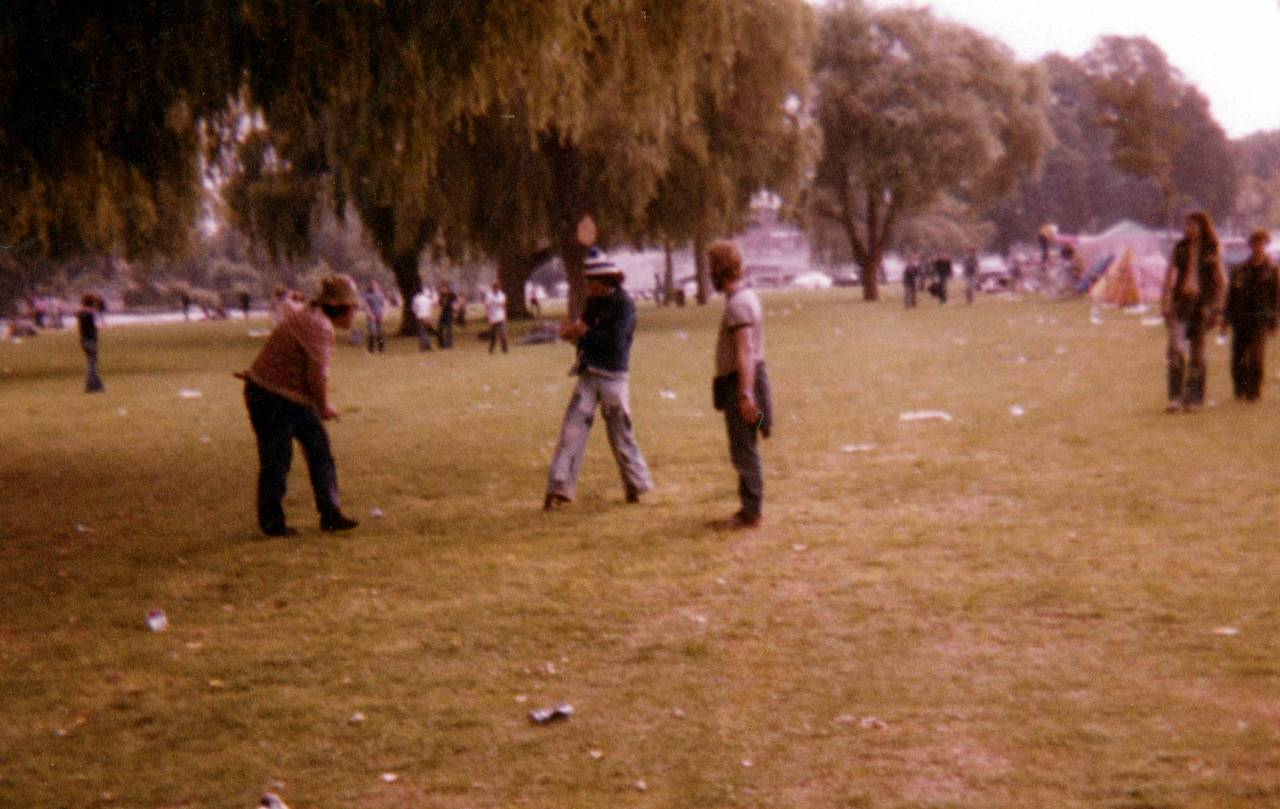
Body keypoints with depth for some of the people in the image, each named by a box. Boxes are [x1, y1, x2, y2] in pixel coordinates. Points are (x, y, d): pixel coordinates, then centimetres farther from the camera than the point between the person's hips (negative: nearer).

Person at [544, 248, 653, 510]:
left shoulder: (624, 304, -12)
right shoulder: (594, 302, 10)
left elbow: (615, 341, -20)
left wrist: (584, 332, -14)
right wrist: (573, 330, -4)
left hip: (612, 377, -6)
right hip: (588, 375, 6)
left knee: (620, 434, 4)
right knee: (572, 430, -1)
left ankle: (636, 484, 21)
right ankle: (559, 489, -2)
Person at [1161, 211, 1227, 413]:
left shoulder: (1213, 250, 4)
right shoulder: (1179, 248, 8)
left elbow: (1221, 281, 5)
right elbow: (1169, 277, 9)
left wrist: (1217, 308, -1)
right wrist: (1165, 304, 0)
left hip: (1202, 302, -1)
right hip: (1180, 301, 1)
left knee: (1197, 352, 4)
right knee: (1176, 349, -13)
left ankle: (1194, 398, 14)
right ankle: (1176, 398, -13)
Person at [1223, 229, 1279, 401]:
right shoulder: (1239, 270, 9)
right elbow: (1231, 295, 12)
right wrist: (1226, 318, 6)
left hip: (1260, 319, -2)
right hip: (1240, 319, 2)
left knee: (1256, 355, -10)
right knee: (1238, 356, 2)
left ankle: (1253, 391, -2)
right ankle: (1240, 390, 15)